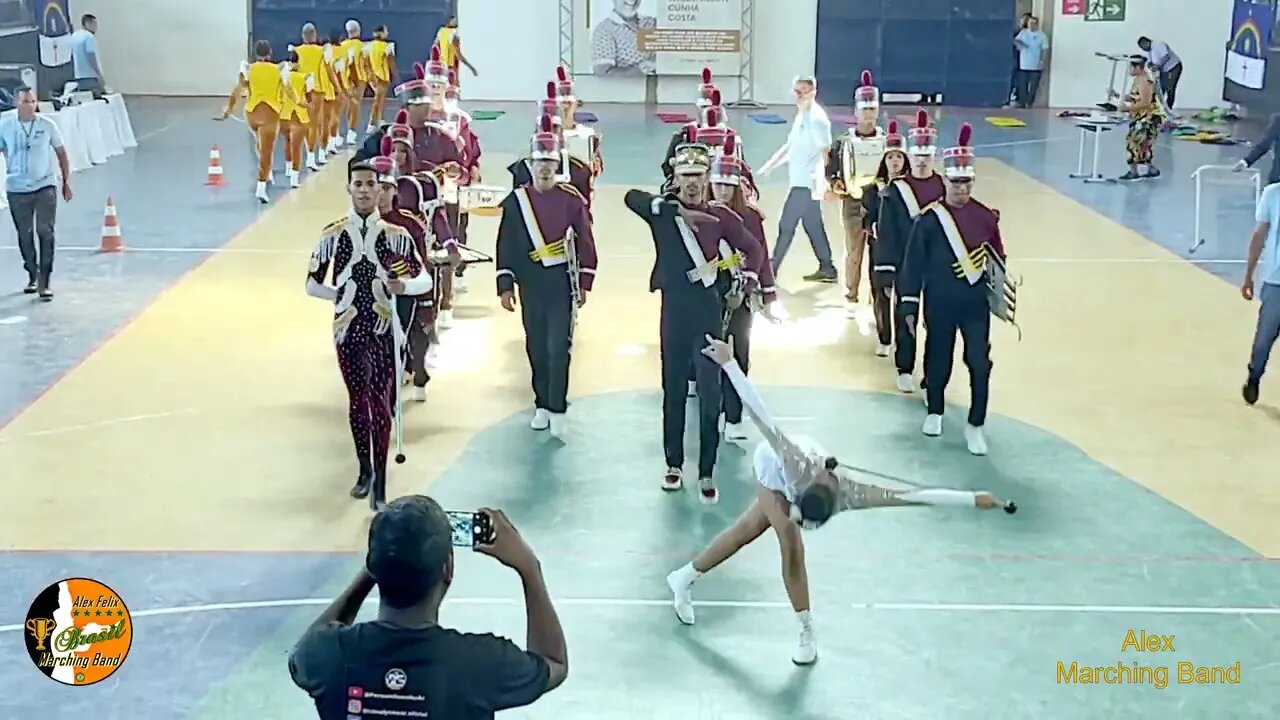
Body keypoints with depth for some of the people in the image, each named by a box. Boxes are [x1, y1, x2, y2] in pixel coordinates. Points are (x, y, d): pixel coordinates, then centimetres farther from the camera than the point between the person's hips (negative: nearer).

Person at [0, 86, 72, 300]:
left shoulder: (47, 125, -3)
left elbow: (61, 153, 7)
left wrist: (66, 182, 7)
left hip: (45, 186, -1)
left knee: (45, 232, -9)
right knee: (25, 236, 10)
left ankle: (44, 282, -7)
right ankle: (32, 276, 28)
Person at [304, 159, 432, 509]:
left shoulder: (395, 235, 0)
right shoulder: (333, 234, 0)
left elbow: (425, 279, -1)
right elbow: (312, 285, 6)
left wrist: (403, 285, -21)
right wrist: (343, 294, -2)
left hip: (383, 327, -1)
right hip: (348, 327, 1)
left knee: (379, 401, -8)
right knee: (357, 399, 12)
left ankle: (380, 484, -5)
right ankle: (365, 471, 29)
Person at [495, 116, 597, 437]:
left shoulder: (572, 199, -3)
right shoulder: (515, 200, 1)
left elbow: (585, 242, 1)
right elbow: (505, 246, 3)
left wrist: (584, 283, -1)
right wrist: (505, 286, 0)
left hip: (562, 286, -2)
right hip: (531, 287, 2)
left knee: (559, 348, -8)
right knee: (536, 348, 10)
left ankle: (557, 410, -3)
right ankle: (542, 406, 22)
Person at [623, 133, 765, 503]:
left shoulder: (720, 215, 1)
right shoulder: (665, 211, -1)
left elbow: (753, 248, 9)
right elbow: (632, 197, -21)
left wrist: (748, 279, -6)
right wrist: (679, 211, -26)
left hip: (709, 312, -1)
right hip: (674, 311, 1)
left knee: (710, 392, -3)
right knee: (673, 390, 11)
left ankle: (707, 473, 4)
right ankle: (674, 465, 25)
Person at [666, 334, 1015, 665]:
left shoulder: (849, 492, -42)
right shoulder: (796, 465, -48)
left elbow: (916, 494, -43)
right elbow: (761, 417, -51)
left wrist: (974, 498, -44)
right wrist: (728, 363, -55)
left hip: (788, 476, 4)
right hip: (772, 467, -3)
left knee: (746, 530, 17)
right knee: (792, 548, -14)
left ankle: (684, 579, 37)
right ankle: (807, 632, 1)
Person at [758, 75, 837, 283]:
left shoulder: (817, 117, -14)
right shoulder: (801, 115, 15)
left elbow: (825, 150, -18)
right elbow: (791, 145, 23)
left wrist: (819, 174, -26)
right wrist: (770, 165, 22)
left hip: (807, 182, -10)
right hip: (800, 180, 10)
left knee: (786, 225, -5)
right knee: (812, 225, 14)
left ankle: (771, 269, 1)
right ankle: (827, 269, 20)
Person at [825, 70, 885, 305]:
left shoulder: (887, 140, 2)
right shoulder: (844, 142, -3)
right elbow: (830, 170, 2)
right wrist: (835, 184, -17)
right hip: (853, 204, -1)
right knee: (853, 252, 5)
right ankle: (851, 298, 16)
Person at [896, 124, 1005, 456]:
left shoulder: (986, 216, 0)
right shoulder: (929, 218, -7)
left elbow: (998, 260, 9)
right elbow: (914, 263, -5)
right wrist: (909, 305, -6)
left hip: (976, 303, 1)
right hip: (939, 304, -1)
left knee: (979, 364, -5)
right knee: (938, 360, 11)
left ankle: (975, 425, 6)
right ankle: (935, 413, 35)